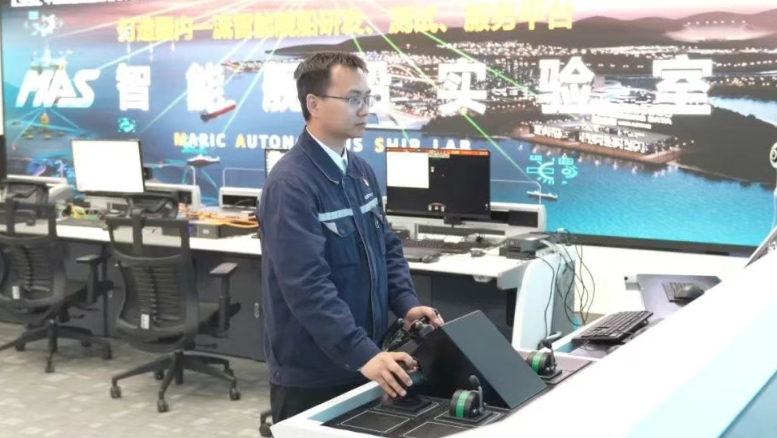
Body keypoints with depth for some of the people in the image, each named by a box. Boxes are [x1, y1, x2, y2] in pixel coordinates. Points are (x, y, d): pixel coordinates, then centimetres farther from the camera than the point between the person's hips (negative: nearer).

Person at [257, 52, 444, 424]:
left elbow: (387, 247, 13)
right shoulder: (290, 184, -20)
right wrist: (363, 354, -32)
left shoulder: (361, 171, 8)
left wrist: (406, 303, -4)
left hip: (362, 364, 8)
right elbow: (307, 284, -27)